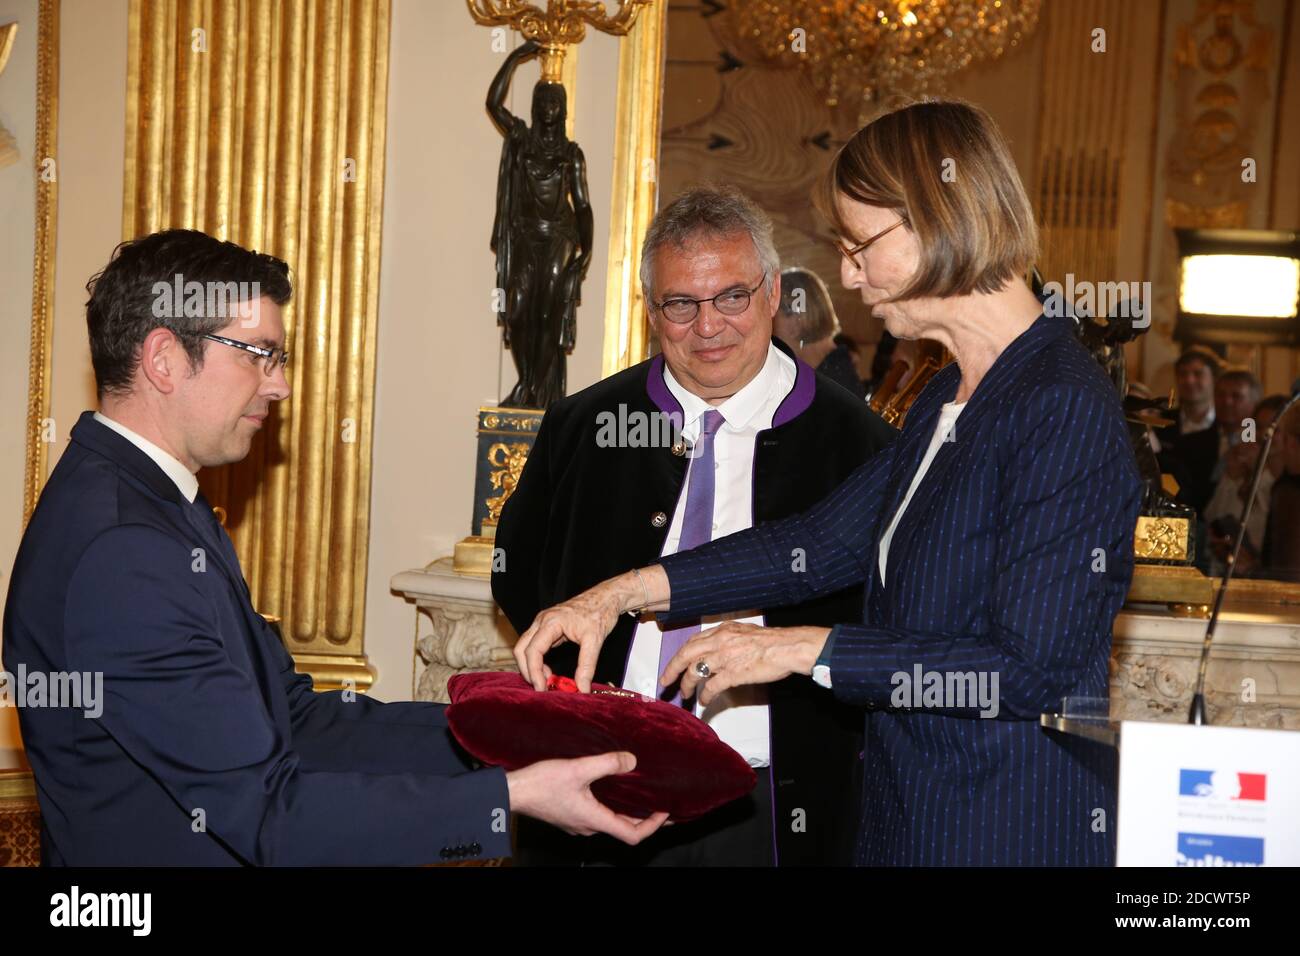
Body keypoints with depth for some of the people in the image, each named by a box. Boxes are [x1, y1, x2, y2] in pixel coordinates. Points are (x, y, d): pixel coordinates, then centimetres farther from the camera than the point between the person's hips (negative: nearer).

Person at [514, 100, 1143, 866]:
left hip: (1018, 831, -8)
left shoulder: (1065, 408, -20)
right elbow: (827, 542, 10)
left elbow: (1031, 668, -24)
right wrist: (627, 592, 2)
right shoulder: (949, 400, 10)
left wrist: (800, 648, -19)